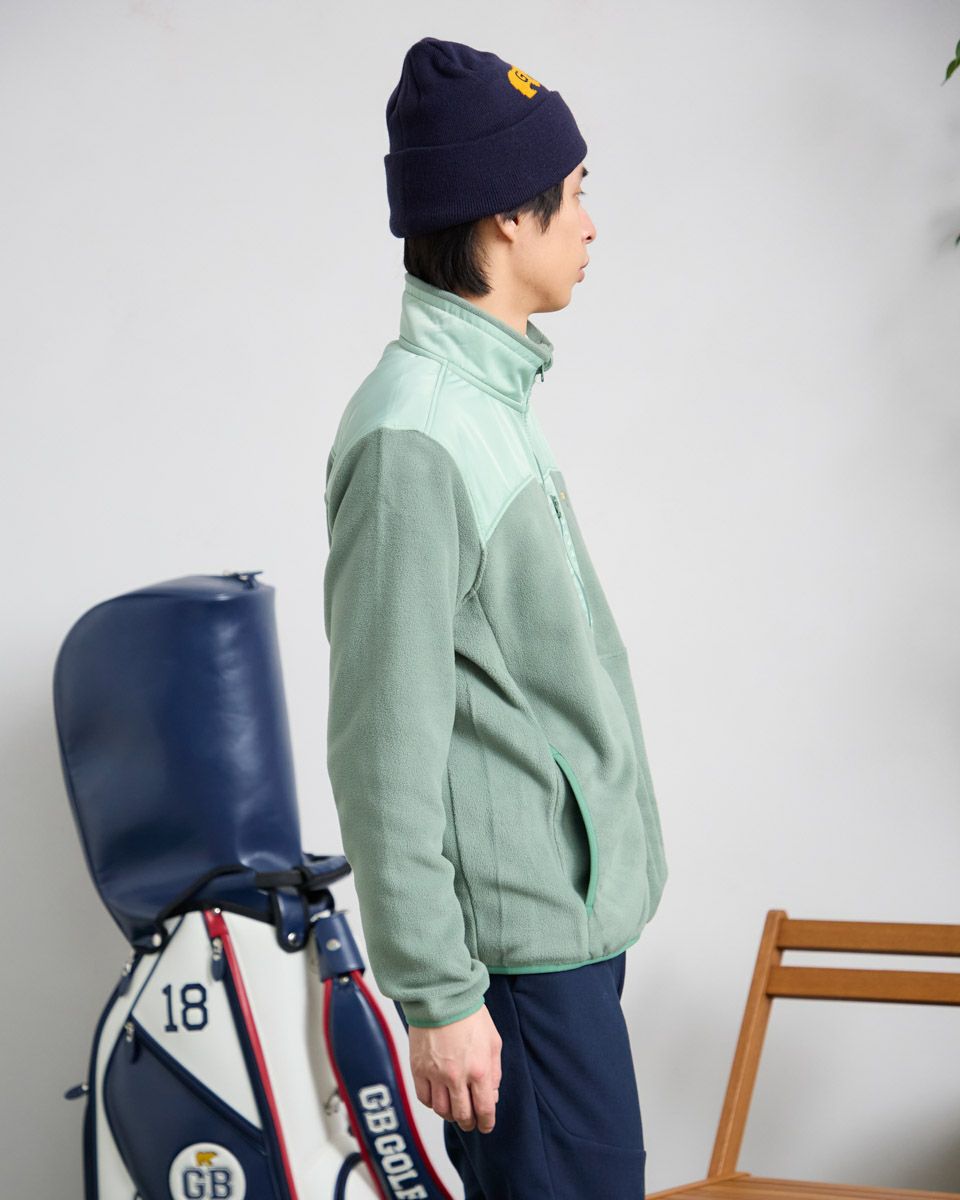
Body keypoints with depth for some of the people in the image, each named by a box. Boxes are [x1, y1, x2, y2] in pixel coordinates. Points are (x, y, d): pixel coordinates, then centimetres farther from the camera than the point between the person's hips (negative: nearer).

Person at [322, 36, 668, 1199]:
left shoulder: (492, 394, 11)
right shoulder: (414, 436, -20)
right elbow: (385, 754, -21)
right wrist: (433, 998, -20)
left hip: (576, 915, 9)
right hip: (520, 949, -9)